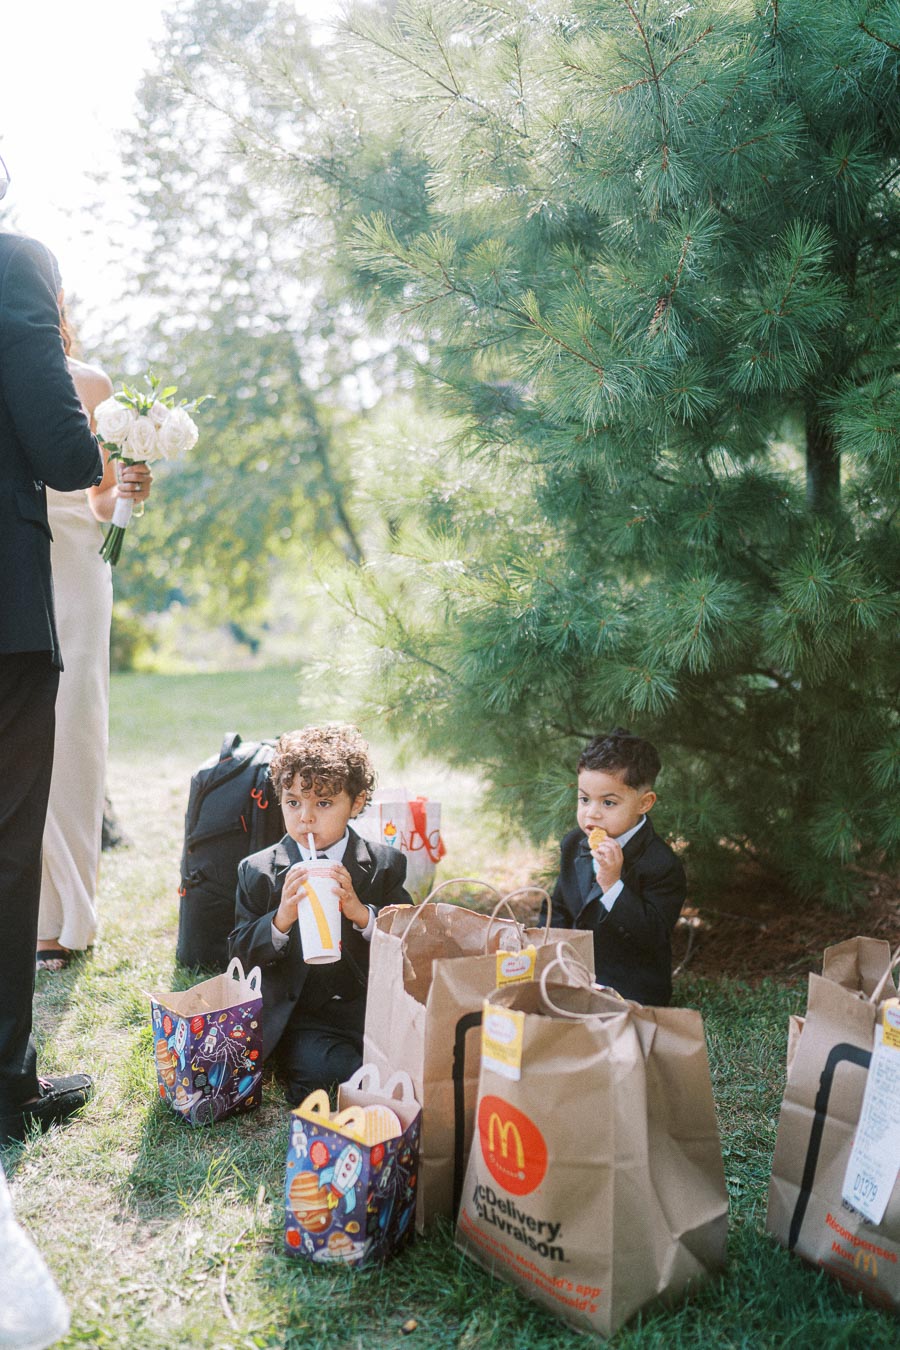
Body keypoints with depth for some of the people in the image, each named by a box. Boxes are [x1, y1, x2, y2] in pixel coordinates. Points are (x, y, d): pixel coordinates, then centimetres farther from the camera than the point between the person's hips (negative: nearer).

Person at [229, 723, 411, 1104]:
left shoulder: (386, 865, 3)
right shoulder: (257, 871, 3)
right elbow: (240, 954, 1)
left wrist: (361, 913, -20)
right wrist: (280, 920, -20)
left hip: (371, 1007, 1)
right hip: (300, 1020, 0)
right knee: (323, 1073, -28)